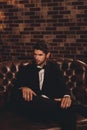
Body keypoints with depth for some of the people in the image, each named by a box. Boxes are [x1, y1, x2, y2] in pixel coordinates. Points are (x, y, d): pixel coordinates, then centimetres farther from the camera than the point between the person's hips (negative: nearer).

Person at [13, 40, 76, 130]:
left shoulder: (54, 67, 19)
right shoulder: (25, 70, 16)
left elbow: (62, 85, 6)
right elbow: (16, 87, 4)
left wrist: (67, 96, -19)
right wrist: (23, 88, -23)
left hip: (50, 102, 0)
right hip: (33, 106, 1)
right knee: (20, 95, -36)